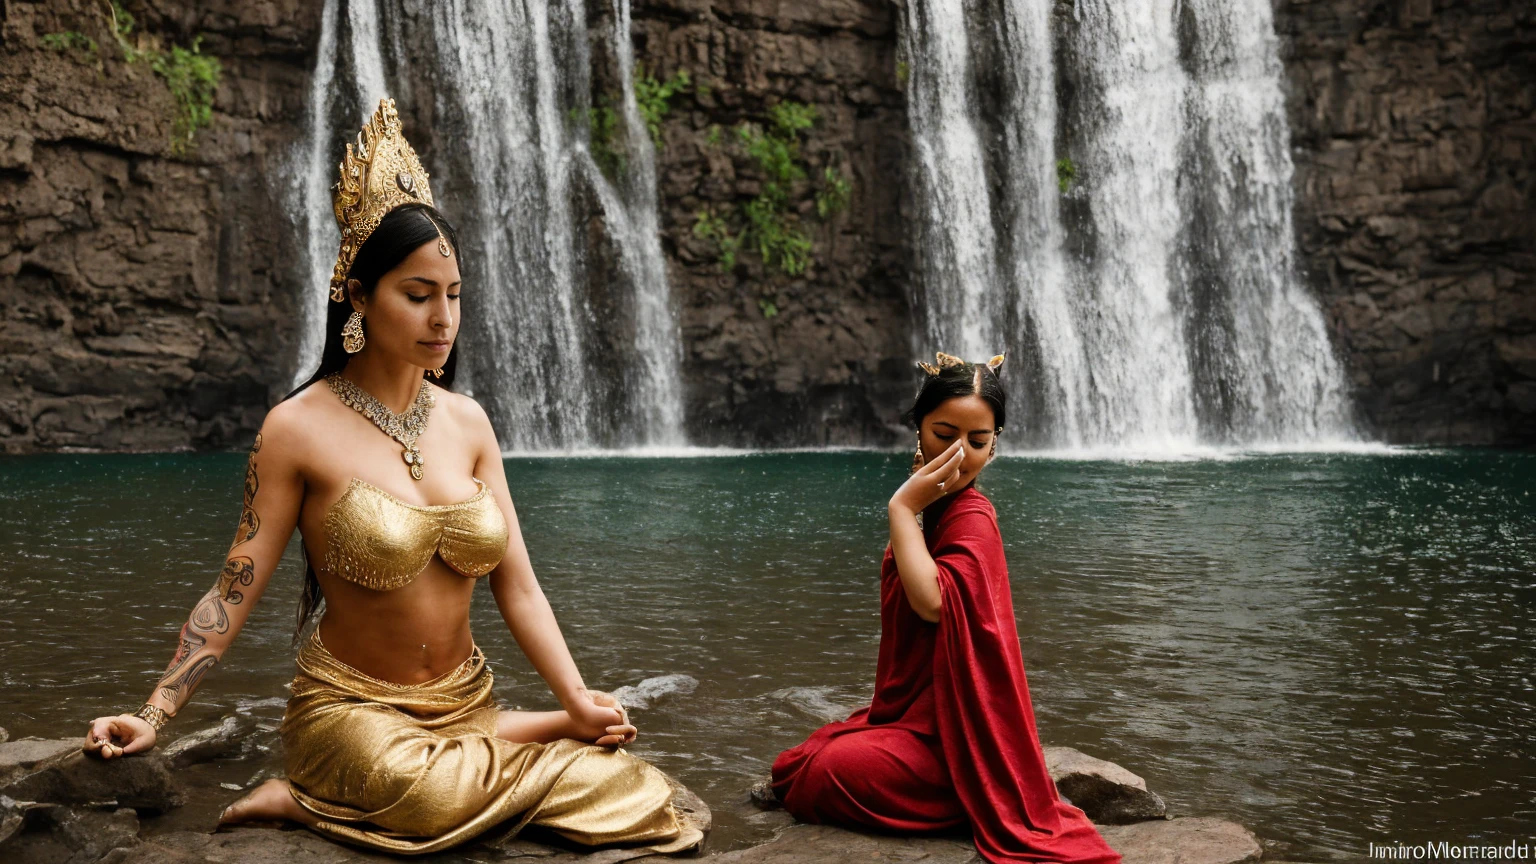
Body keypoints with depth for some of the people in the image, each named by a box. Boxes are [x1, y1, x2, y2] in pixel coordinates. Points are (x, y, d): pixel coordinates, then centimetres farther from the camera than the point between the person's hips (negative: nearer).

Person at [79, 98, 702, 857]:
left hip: (466, 702, 5)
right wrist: (151, 718, -17)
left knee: (632, 788, -14)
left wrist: (576, 701, -10)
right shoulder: (300, 429, -8)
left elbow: (516, 584, 1)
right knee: (431, 798, -37)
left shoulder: (466, 422, 4)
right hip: (351, 706, -5)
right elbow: (236, 590, -7)